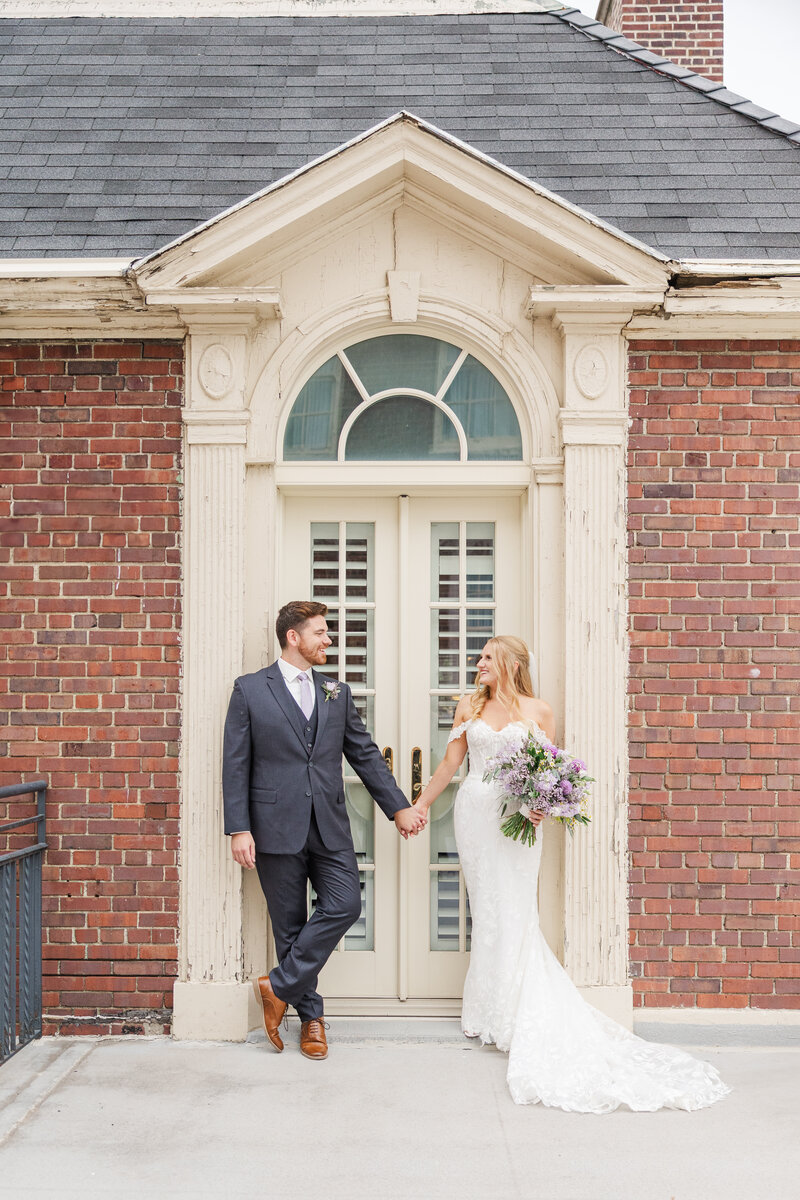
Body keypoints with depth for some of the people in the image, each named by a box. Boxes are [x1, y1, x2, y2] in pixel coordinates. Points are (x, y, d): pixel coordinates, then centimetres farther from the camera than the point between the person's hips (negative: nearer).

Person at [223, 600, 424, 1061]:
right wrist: (239, 829, -9)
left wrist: (398, 807, 11)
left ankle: (280, 987, 5)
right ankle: (310, 1015, 20)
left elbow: (366, 754, 15)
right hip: (277, 827, -3)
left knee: (345, 905, -10)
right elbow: (236, 765, -2)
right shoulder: (250, 690, 0)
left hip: (330, 826, 3)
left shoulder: (338, 693, 12)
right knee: (290, 923, 4)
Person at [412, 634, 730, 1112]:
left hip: (517, 819, -2)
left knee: (514, 912, -5)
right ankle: (492, 1010, 14)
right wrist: (420, 804, 12)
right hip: (475, 815, 3)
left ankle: (512, 1014, 3)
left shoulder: (538, 711, 2)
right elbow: (451, 762, 13)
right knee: (487, 910, 5)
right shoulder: (469, 707, 9)